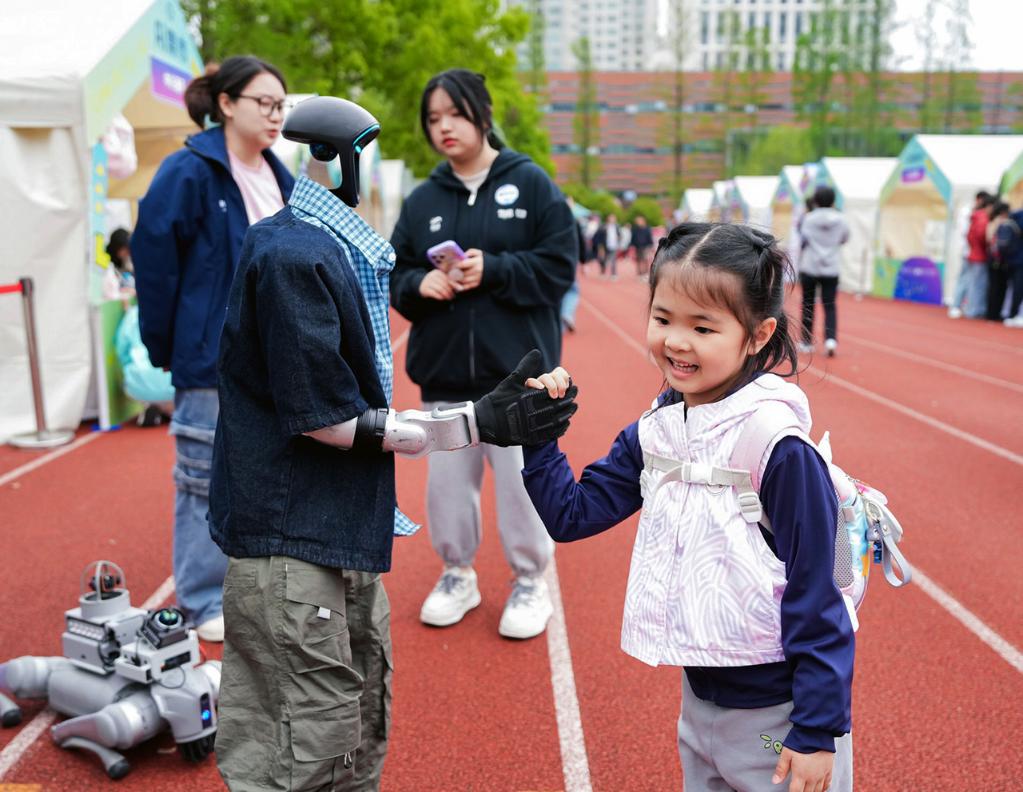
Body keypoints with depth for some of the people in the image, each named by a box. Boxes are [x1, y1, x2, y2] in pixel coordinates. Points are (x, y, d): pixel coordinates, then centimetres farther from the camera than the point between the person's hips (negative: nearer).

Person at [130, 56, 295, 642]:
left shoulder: (281, 179, 11)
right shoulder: (190, 172, -11)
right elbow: (154, 260, -12)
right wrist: (165, 346, -9)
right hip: (212, 356, -7)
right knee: (207, 478, 2)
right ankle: (204, 603, 16)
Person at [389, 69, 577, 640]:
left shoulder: (531, 183, -1)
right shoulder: (422, 200, 9)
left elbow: (558, 265, -6)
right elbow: (395, 277, 10)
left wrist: (494, 269, -18)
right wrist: (419, 284, -12)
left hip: (518, 369, -3)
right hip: (443, 372, 4)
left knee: (522, 480, 3)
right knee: (448, 480, 11)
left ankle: (530, 582, 23)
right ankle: (457, 575, 30)